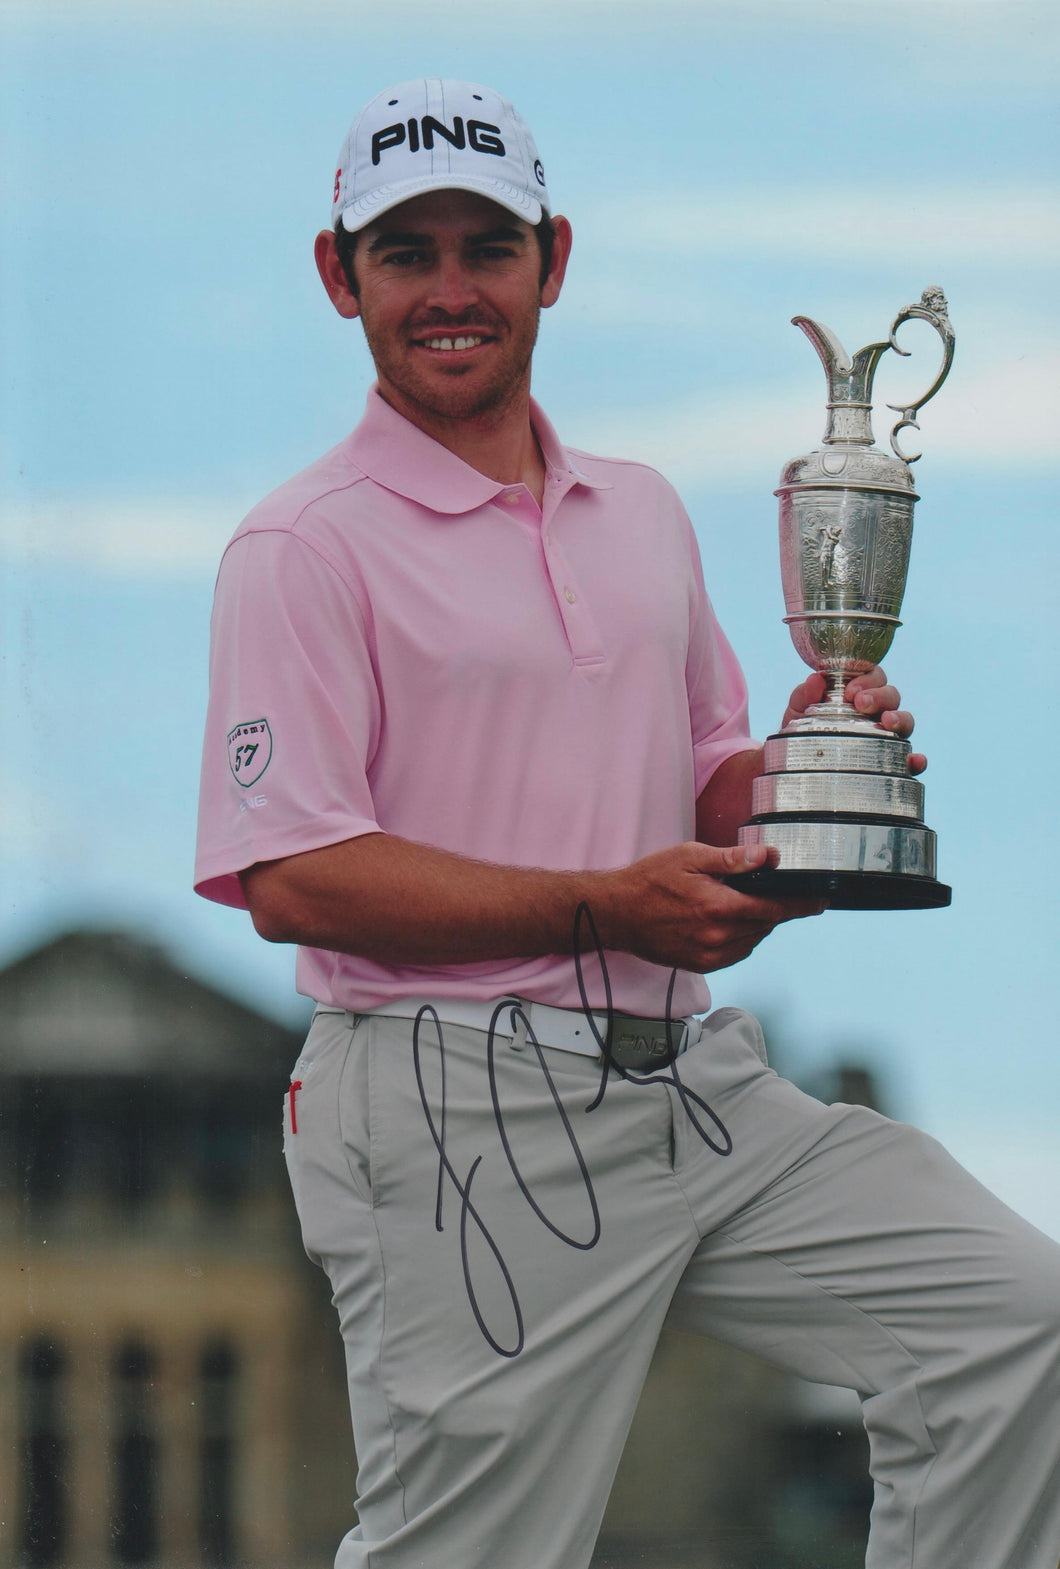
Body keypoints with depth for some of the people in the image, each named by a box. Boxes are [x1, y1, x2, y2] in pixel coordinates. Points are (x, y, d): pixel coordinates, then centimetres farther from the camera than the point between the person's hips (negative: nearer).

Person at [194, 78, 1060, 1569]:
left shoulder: (643, 511, 18)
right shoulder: (307, 547, -5)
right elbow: (294, 876, -14)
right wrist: (602, 910, -19)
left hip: (697, 1091, 7)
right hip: (460, 1122, -7)